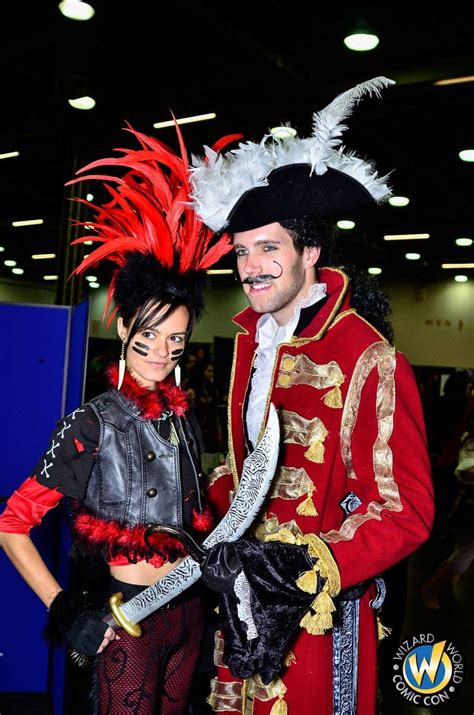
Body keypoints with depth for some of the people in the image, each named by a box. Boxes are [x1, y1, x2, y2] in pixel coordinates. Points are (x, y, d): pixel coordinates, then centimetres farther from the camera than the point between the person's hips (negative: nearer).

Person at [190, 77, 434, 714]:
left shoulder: (368, 357, -18)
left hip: (321, 613, -6)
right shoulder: (252, 338, 4)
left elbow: (406, 512, -17)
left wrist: (310, 573, -25)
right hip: (243, 595, 6)